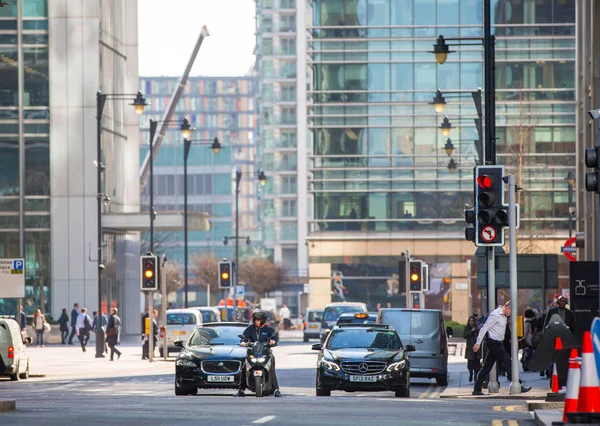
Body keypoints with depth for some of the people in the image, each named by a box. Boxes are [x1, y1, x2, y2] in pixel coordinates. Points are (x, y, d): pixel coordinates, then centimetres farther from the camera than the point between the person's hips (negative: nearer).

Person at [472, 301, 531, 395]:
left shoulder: (503, 316, 12)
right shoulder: (495, 315, -16)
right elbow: (484, 329, -15)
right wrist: (478, 343, -15)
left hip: (498, 343, 9)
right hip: (494, 344, -9)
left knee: (487, 367, 9)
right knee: (507, 364, -6)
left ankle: (477, 389, 10)